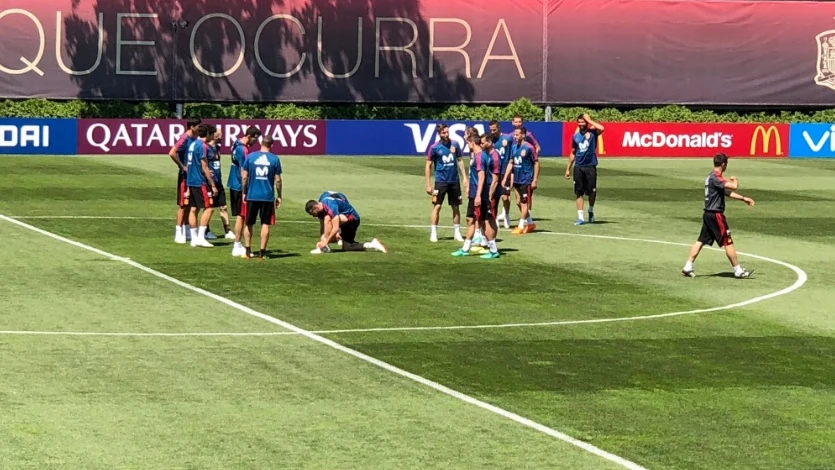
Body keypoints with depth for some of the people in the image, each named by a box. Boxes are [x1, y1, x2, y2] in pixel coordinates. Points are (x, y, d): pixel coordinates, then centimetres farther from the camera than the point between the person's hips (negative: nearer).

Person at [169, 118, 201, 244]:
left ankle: (186, 232, 21)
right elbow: (172, 153, -27)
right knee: (182, 205, -4)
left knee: (189, 205, 13)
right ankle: (179, 233, -1)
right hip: (185, 176, -8)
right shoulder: (185, 139, -16)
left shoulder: (194, 139, 10)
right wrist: (182, 166, -19)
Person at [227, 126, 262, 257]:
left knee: (239, 215, 14)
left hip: (234, 185, 10)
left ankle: (238, 245, 18)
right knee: (241, 216, -5)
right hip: (240, 187, -10)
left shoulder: (237, 144, 9)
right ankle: (237, 247, -3)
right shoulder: (243, 149, -20)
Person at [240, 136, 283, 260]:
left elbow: (244, 177, 0)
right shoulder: (275, 159, -3)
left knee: (248, 224, 13)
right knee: (265, 224, 5)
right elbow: (278, 180, -1)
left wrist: (243, 193, 11)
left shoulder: (250, 157, -1)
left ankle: (247, 251, 13)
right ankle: (262, 253, 3)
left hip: (252, 195, 1)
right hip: (268, 197, -1)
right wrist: (279, 196, 9)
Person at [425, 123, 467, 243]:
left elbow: (459, 161, 13)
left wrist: (464, 177, 6)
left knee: (456, 207, 7)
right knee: (437, 206, -4)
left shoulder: (455, 145, 2)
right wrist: (428, 185, -5)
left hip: (454, 180, 3)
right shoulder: (434, 148, -6)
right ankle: (434, 233, 4)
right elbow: (428, 166, -2)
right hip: (441, 181, -3)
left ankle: (457, 233, 16)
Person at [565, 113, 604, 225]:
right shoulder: (575, 136, 9)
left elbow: (601, 128, -24)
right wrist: (568, 168, 14)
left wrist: (589, 120, -12)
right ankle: (580, 217, 2)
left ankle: (591, 211, 28)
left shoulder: (592, 132, -1)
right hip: (578, 167, 3)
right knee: (579, 193, 0)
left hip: (591, 166, -3)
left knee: (592, 192, 2)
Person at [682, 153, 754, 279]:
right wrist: (735, 180, -4)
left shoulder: (711, 177, 13)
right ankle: (738, 271, 4)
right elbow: (734, 187, -28)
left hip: (708, 214, 10)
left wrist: (743, 198, 17)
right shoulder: (716, 178, -19)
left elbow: (727, 192, 20)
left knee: (701, 241, 10)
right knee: (728, 242, -2)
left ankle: (688, 267, 7)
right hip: (716, 215, -10)